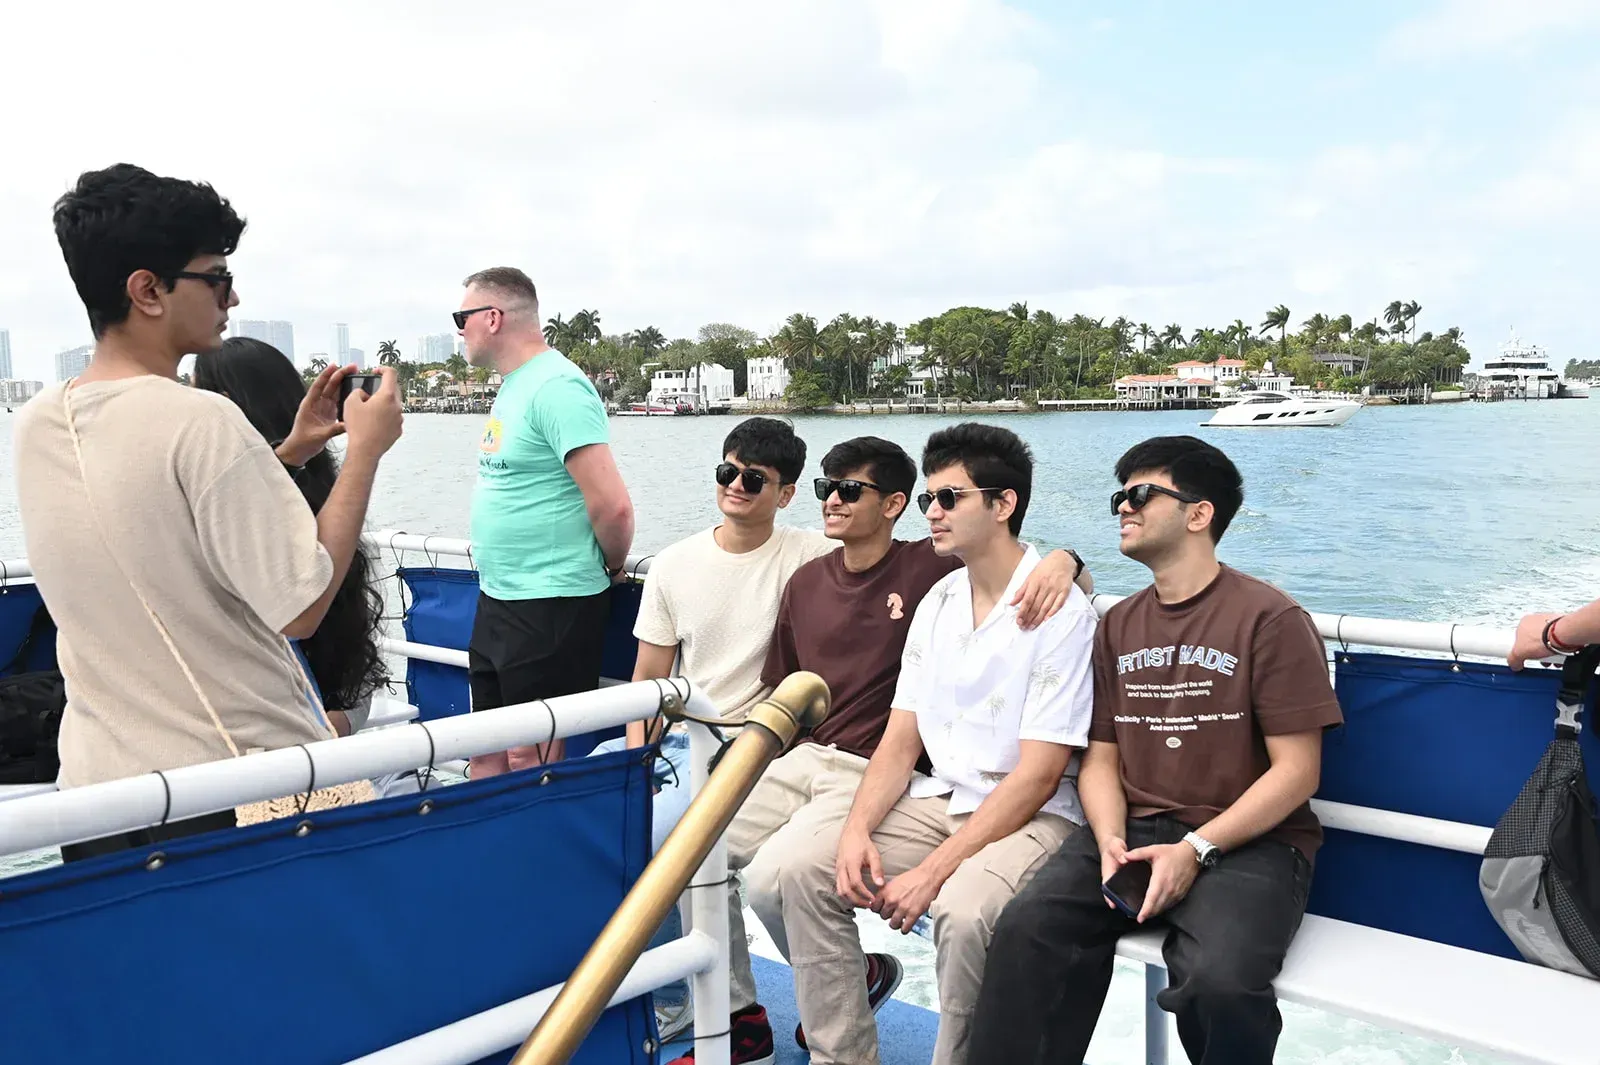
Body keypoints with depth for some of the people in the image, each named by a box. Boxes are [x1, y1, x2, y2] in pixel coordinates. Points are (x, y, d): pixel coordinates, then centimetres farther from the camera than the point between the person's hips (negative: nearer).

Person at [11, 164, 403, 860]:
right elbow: (302, 607, -19)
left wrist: (286, 453, 13)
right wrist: (366, 451, -11)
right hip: (240, 790, -7)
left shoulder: (35, 424, 3)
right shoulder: (202, 422, -21)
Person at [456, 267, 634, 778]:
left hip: (550, 606, -9)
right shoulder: (513, 385, 13)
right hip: (497, 601, 9)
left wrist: (612, 566, -9)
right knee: (486, 752, 15)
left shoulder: (556, 387, -18)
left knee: (530, 756, 0)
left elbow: (611, 504, -24)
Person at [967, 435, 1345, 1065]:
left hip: (1246, 843, -4)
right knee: (1027, 929, -24)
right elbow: (1101, 758, 14)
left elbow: (1297, 770, -7)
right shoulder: (1119, 625, 16)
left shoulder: (1269, 618, -3)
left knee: (1218, 980, -33)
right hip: (1133, 831, 4)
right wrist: (1110, 841, -7)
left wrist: (1196, 848, -16)